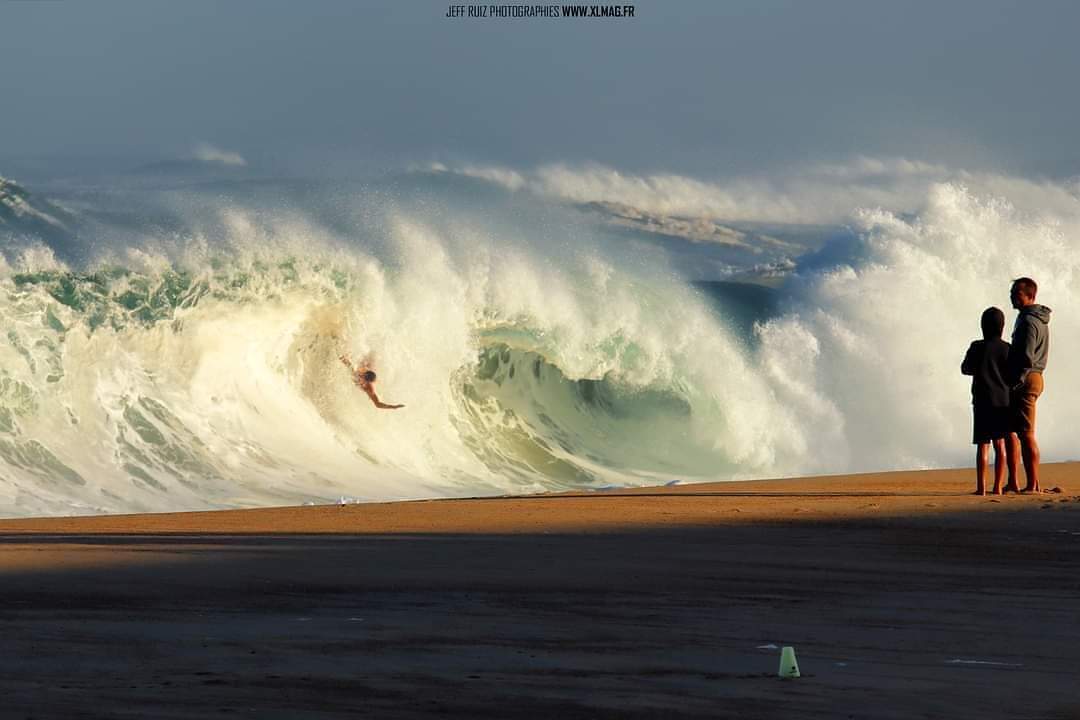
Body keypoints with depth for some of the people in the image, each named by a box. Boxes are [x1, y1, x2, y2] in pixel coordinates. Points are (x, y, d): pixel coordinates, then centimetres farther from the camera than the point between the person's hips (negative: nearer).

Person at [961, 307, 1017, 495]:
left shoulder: (977, 348, -5)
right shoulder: (1007, 349, -2)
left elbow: (965, 369, 7)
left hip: (983, 401, -2)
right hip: (1004, 400, 2)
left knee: (983, 445, 0)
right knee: (1000, 444, 7)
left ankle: (981, 486, -7)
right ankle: (997, 486, 4)